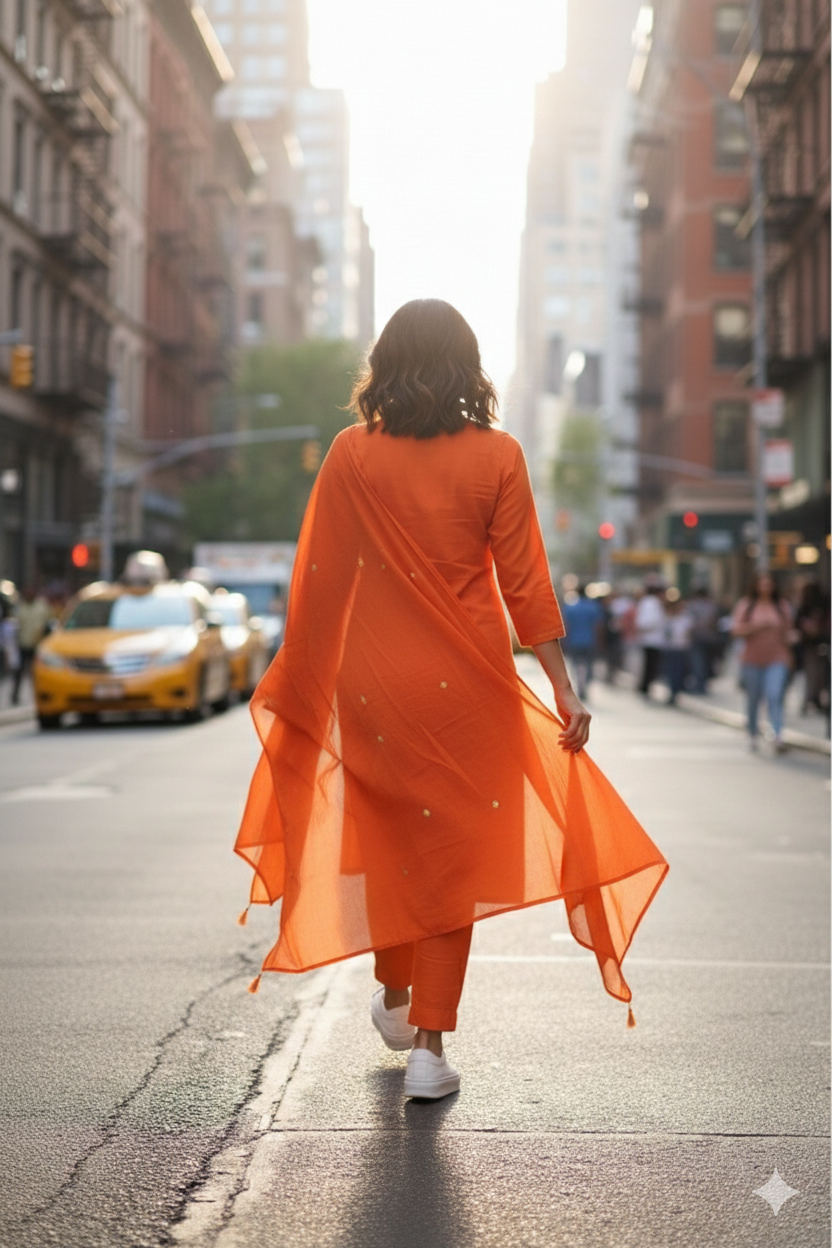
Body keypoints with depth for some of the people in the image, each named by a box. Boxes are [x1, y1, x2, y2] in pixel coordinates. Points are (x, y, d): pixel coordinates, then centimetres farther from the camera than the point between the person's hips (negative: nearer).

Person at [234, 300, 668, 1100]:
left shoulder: (351, 454, -4)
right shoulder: (497, 457, -6)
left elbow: (318, 577, -2)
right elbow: (524, 584, -6)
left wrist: (294, 677, 8)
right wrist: (564, 689, -1)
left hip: (372, 680, 1)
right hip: (466, 680, -1)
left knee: (386, 837, 20)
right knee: (452, 854, 7)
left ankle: (394, 1001, 37)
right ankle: (430, 1044, 4)